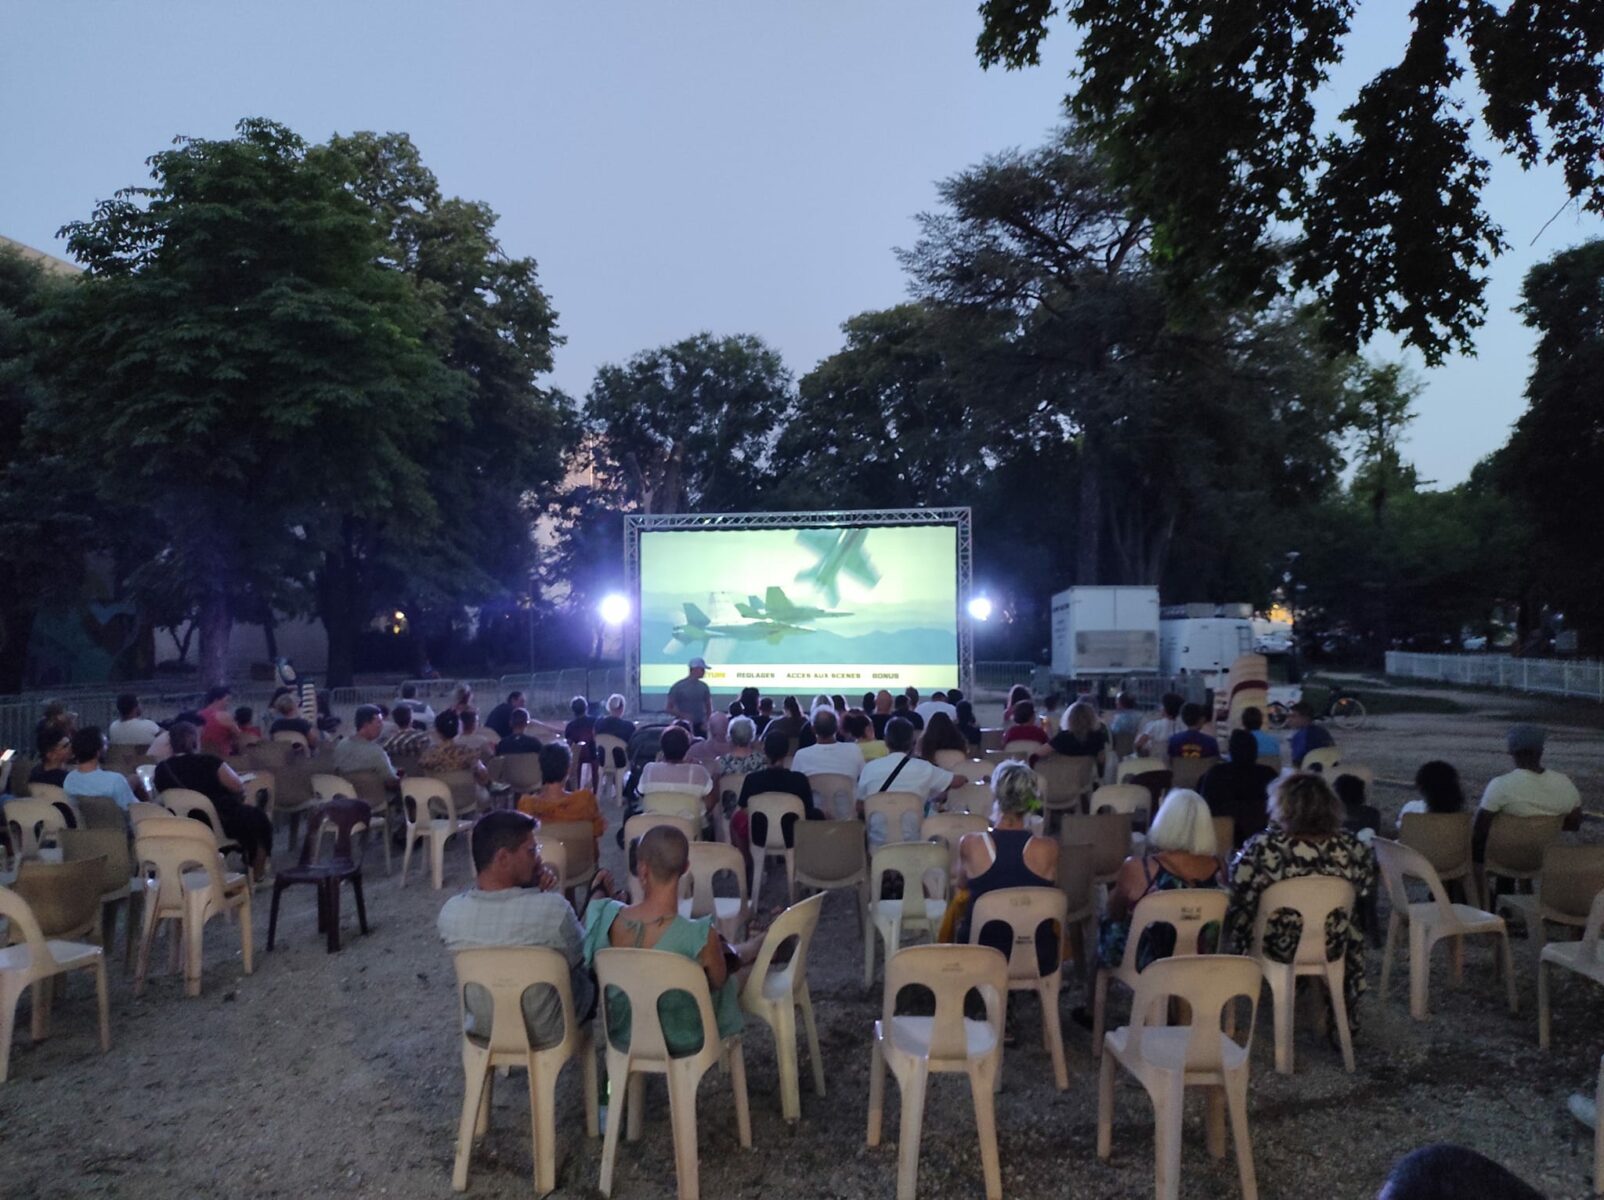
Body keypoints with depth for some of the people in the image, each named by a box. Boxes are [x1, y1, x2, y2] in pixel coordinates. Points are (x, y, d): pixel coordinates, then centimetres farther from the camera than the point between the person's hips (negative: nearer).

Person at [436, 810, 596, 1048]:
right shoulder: (553, 909, -34)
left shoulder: (450, 913, -22)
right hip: (549, 1032, -3)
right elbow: (578, 957, -12)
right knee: (591, 972, 28)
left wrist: (528, 888, -11)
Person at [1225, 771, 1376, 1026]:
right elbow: (1364, 896, 1)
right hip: (1332, 949, 2)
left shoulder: (1261, 848, -25)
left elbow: (1239, 898, -15)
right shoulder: (1352, 847, -17)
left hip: (1277, 947, -2)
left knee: (1238, 919, 30)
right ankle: (1345, 1019, 49)